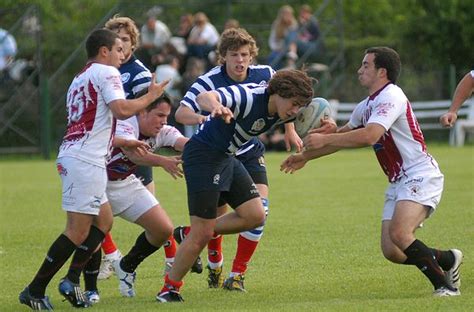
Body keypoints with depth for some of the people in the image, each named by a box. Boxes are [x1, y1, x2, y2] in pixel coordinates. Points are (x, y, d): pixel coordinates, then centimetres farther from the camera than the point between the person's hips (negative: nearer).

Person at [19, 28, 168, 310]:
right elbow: (121, 110, -18)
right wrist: (150, 97, -3)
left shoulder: (80, 78, 24)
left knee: (104, 222, 17)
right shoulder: (106, 72, -4)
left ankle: (72, 280, 11)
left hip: (72, 154, 10)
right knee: (78, 232, -9)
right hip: (86, 160, -10)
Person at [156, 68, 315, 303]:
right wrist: (215, 105, -67)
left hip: (226, 158, 9)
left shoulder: (281, 110, -2)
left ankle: (189, 236, 15)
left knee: (255, 216, 1)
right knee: (202, 233, -9)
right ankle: (169, 289, 6)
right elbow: (204, 97, -44)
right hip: (203, 154, -9)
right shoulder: (249, 97, -29)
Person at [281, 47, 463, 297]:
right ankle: (448, 260, 20)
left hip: (420, 176, -9)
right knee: (391, 251, -1)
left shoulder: (391, 97, -14)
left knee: (399, 233, -28)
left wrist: (324, 139, -25)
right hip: (398, 182, 9)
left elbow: (369, 136, -29)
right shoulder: (366, 106, 16)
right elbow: (343, 136, 33)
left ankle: (445, 285, -18)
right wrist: (306, 156, 32)